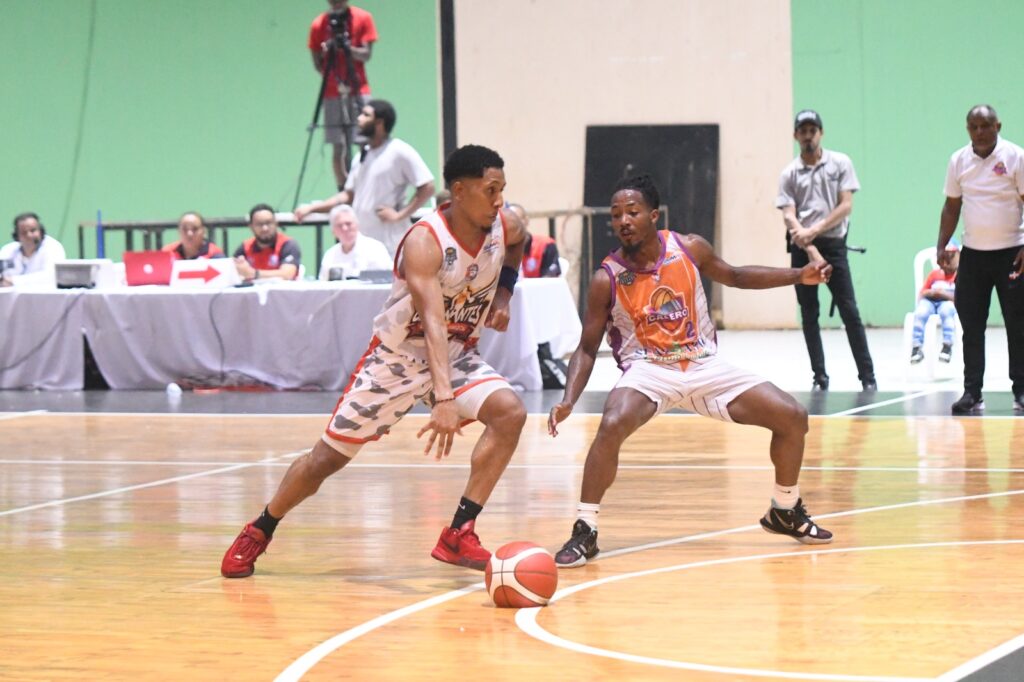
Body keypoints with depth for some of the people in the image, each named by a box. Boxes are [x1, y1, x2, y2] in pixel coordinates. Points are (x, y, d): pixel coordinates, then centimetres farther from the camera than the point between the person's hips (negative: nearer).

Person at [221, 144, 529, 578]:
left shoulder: (506, 227, -10)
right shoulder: (425, 241, -29)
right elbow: (432, 321, -42)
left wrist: (503, 296, 5)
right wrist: (444, 399, -53)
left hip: (457, 354, 5)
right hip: (398, 356, -5)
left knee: (510, 412, -23)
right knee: (329, 456, 0)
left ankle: (458, 534, -19)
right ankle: (259, 531, 24)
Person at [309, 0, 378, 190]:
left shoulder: (363, 18, 1)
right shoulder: (319, 24, 3)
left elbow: (366, 54, -6)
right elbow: (317, 63, 7)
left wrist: (348, 48, -23)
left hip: (358, 91, -1)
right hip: (333, 93, 1)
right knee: (339, 147, -4)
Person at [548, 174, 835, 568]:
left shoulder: (689, 249, -6)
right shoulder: (607, 279, -12)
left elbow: (734, 276, 14)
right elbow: (587, 349, -5)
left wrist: (799, 276, 5)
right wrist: (568, 400, -20)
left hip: (704, 365, 4)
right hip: (648, 370, -4)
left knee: (792, 417, -2)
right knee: (612, 427, -35)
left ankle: (785, 512, 21)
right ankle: (585, 532, -22)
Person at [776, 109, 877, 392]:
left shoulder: (840, 163, 3)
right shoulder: (790, 173, 7)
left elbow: (846, 205, -3)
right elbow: (788, 214, 0)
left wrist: (816, 230, -15)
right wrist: (800, 232, -23)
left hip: (833, 244, -2)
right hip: (802, 248, 2)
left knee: (849, 312, -5)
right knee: (809, 315, 4)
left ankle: (867, 375, -2)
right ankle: (820, 376, 10)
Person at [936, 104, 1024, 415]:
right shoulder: (958, 161, 5)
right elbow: (951, 207, 13)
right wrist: (942, 245, 3)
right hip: (972, 253, 3)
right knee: (971, 326, 1)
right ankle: (972, 392, 4)